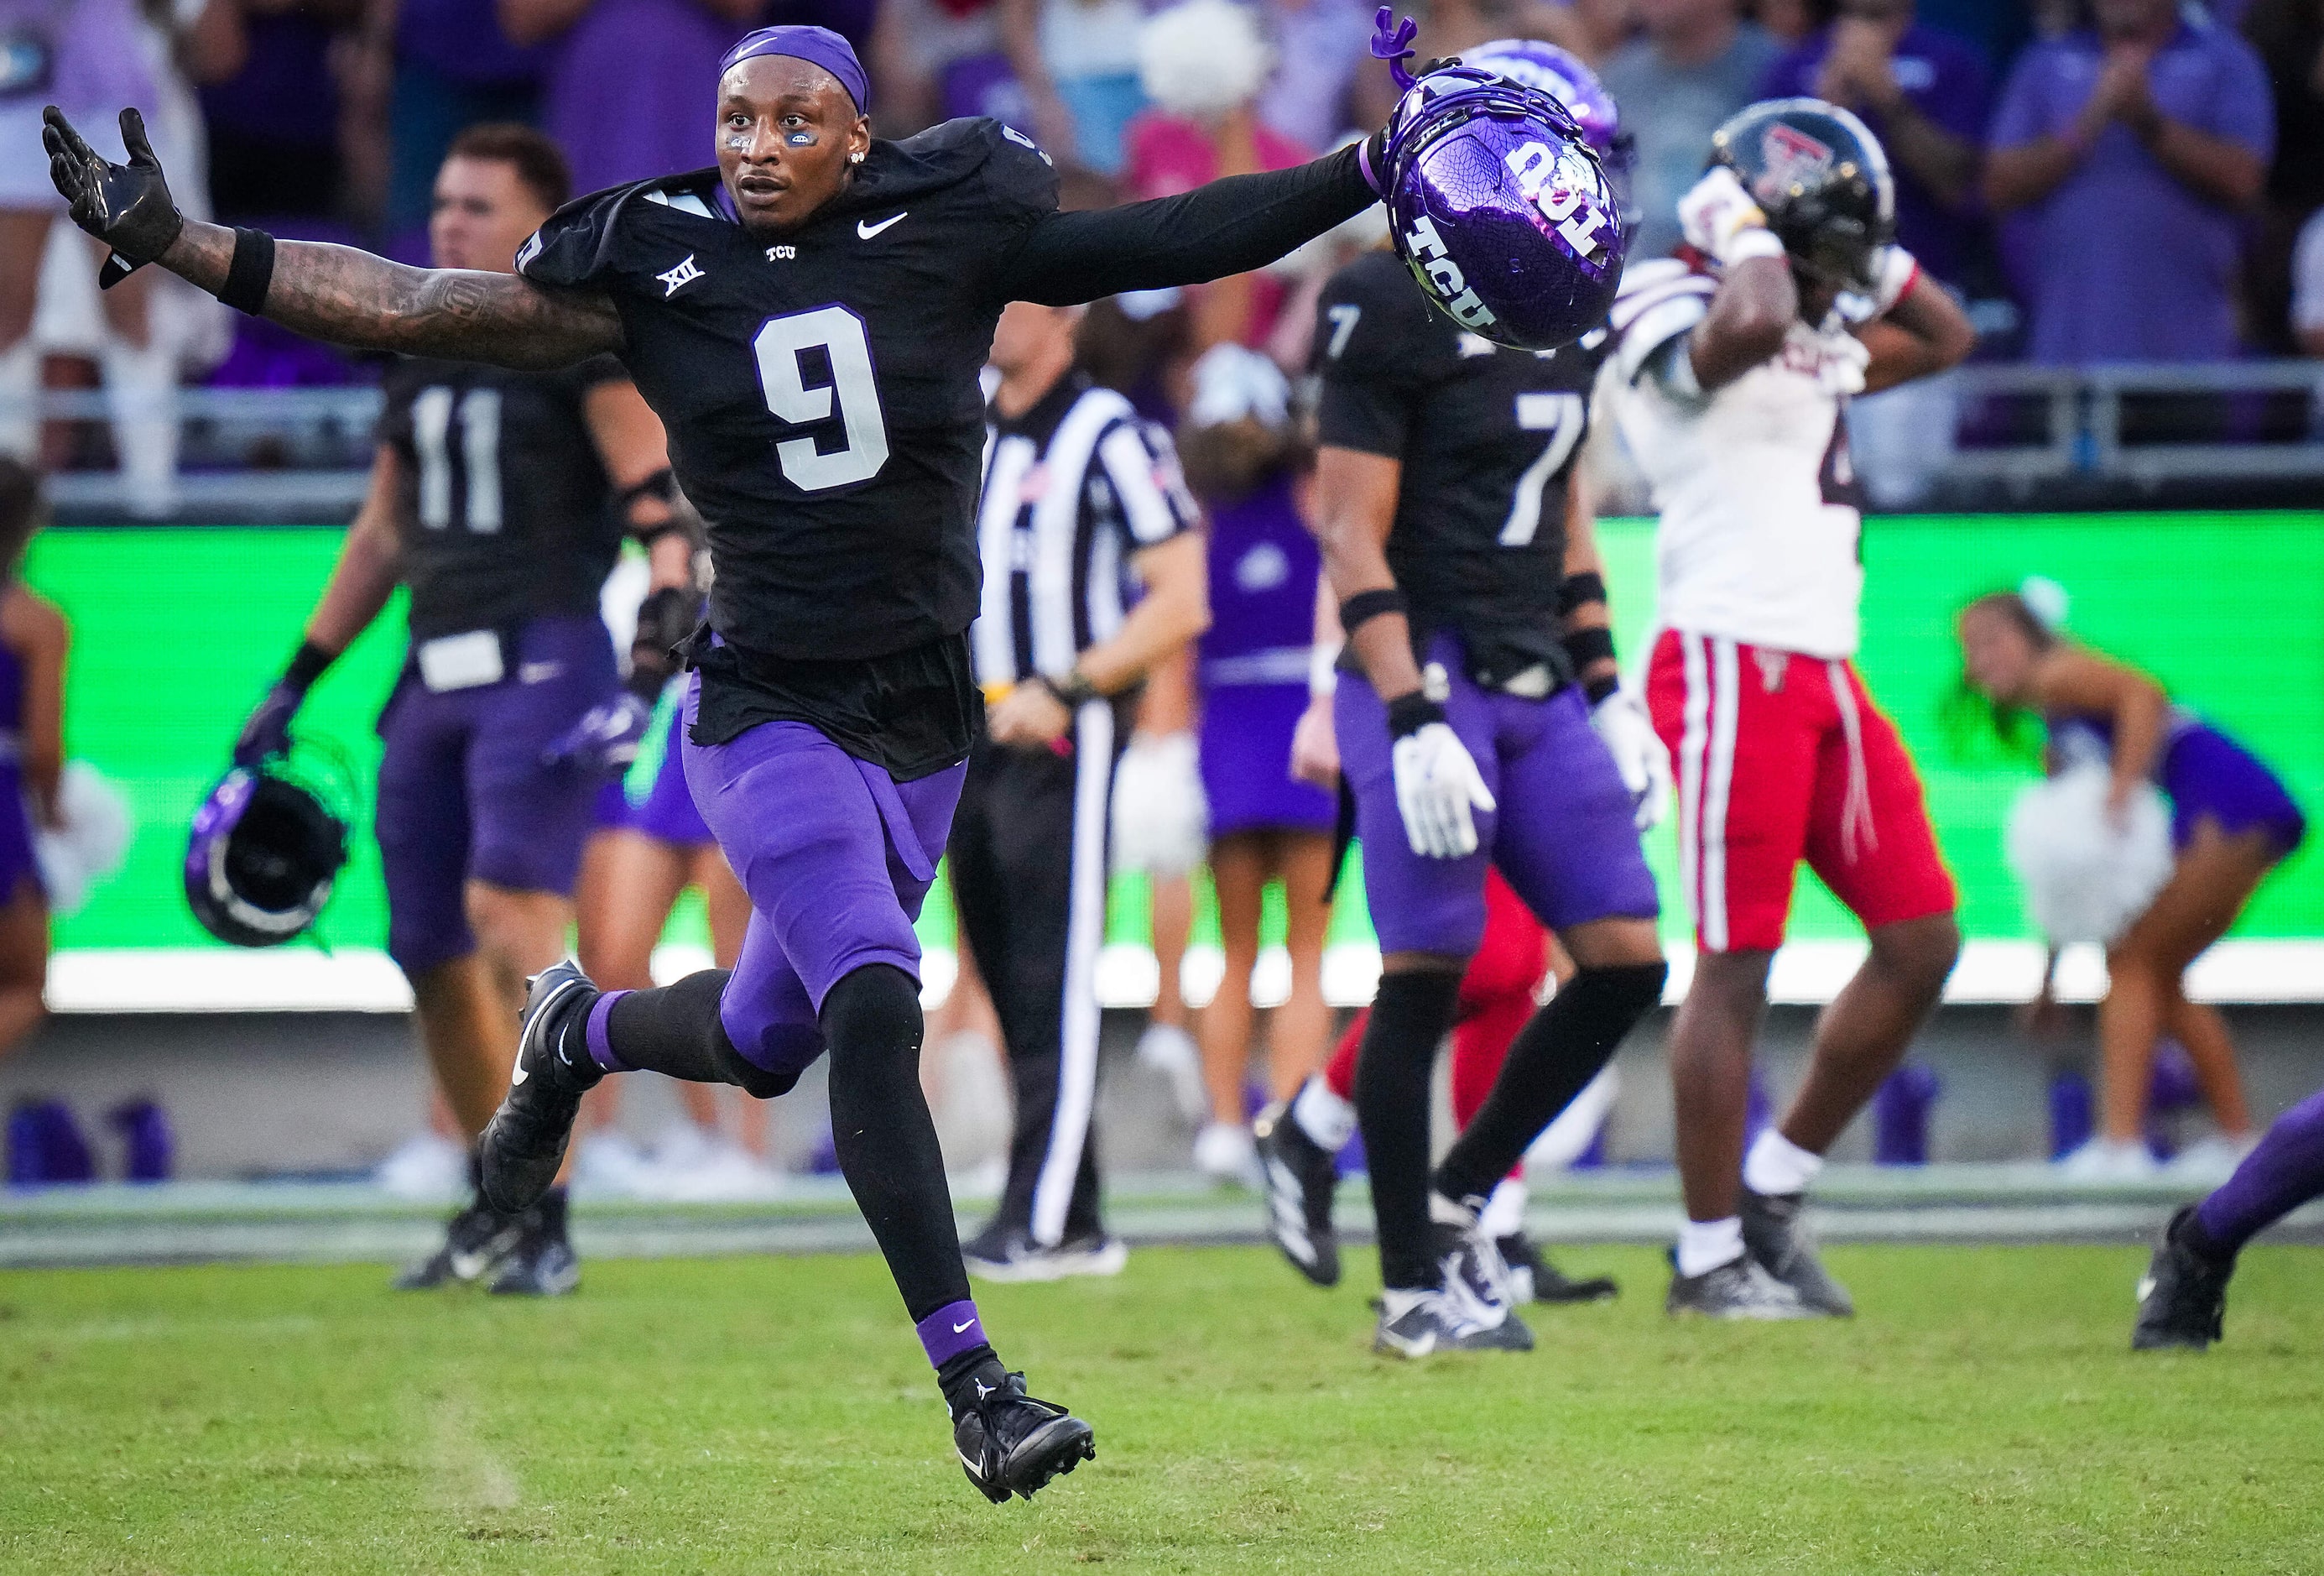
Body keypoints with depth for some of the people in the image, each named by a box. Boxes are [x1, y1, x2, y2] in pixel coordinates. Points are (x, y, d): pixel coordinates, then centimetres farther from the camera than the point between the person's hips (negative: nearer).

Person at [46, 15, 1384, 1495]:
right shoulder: (663, 265, -5)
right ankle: (974, 1384, -20)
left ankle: (581, 1032, 51)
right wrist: (176, 244, -10)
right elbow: (418, 307, -5)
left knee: (762, 1042, 16)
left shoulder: (948, 228, -4)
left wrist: (1375, 167, -10)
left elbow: (1175, 239, -4)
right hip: (770, 717, -3)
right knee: (875, 1008, -22)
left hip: (924, 727, 3)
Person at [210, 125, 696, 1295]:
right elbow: (383, 533, 26)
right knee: (428, 953, 7)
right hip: (435, 672, 7)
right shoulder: (420, 353, 18)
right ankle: (492, 1197, 24)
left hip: (545, 659, -7)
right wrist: (297, 681, 25)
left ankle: (546, 1219, -19)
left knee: (511, 915, -22)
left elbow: (660, 501, -9)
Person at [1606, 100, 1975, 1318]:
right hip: (1733, 665, -9)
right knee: (1737, 964, -5)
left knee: (1922, 939, 7)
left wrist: (1871, 252, 19)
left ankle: (1774, 1189, 18)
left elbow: (1945, 340, 33)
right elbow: (1757, 321, -33)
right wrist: (1747, 230, -14)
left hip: (1824, 672, 9)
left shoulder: (1809, 343, 19)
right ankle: (1709, 1256, 3)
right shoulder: (1673, 319, -9)